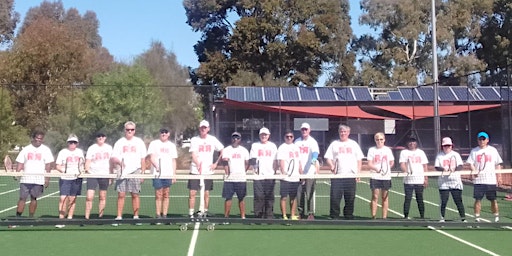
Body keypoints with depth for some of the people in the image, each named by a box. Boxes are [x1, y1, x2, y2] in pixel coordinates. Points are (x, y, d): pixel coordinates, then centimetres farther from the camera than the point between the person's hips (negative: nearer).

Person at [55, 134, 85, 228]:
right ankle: (61, 219, -10)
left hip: (76, 178, 3)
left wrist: (81, 171, 2)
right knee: (63, 198, -11)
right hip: (65, 178, -3)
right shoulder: (63, 152, 2)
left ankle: (70, 218, 14)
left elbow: (83, 163, 21)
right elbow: (57, 166, 0)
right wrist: (64, 171, -18)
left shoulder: (80, 152, 11)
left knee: (72, 199, 5)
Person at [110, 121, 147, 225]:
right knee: (121, 195, -1)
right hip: (121, 172, 0)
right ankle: (119, 217, 4)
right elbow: (113, 158, 3)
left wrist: (142, 173, 2)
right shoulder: (119, 142, 8)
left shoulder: (139, 142, 8)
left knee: (135, 195, 0)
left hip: (135, 171, 0)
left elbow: (143, 159, 9)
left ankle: (136, 217, 7)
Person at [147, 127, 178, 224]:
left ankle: (164, 215, 9)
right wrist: (156, 166, -25)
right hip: (157, 174, -3)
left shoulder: (172, 145, 13)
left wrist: (174, 175, 9)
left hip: (168, 174, 3)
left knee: (166, 195, 4)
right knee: (158, 195, -3)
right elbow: (151, 157, -7)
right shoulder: (154, 143, 3)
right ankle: (158, 216, 1)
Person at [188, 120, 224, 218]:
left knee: (206, 193, 4)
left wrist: (216, 163, 5)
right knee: (192, 193, -4)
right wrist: (198, 165, -31)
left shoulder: (213, 139, 4)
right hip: (195, 171, -1)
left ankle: (205, 212, 16)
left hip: (208, 171, 1)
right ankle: (191, 213, 3)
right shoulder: (194, 140, -1)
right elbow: (194, 155, -13)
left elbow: (222, 151, 13)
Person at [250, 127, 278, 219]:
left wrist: (275, 171, 2)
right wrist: (254, 167, -11)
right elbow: (252, 159, 5)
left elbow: (275, 160, 13)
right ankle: (258, 216, 2)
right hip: (258, 176, -1)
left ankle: (269, 216, 6)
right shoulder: (255, 145, 10)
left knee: (269, 197, 1)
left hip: (270, 176, 1)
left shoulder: (273, 146, 13)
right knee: (258, 196, -4)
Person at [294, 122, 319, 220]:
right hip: (298, 172, 4)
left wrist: (314, 160, -38)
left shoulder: (313, 142, -1)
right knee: (299, 194, 6)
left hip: (310, 172, -4)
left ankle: (311, 213, 1)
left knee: (309, 194, -6)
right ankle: (301, 213, 16)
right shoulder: (297, 141, 13)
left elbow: (315, 153, -17)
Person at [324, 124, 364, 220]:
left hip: (351, 175, 1)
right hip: (337, 176, -1)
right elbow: (328, 158, 6)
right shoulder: (334, 144, 10)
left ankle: (349, 216, 14)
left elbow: (359, 160, 13)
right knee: (335, 197, -4)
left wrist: (358, 172, 4)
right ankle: (334, 216, 3)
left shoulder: (354, 144, 13)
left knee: (350, 198, 4)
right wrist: (332, 166, -12)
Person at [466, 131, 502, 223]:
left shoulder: (493, 150, 8)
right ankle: (477, 218, 3)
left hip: (491, 180, 0)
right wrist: (474, 171, -17)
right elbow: (471, 163, 3)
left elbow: (498, 164, 9)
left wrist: (499, 177, 3)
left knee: (493, 199, 5)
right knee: (478, 199, -3)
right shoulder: (474, 151, 8)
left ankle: (497, 217, 17)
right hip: (478, 180, 0)